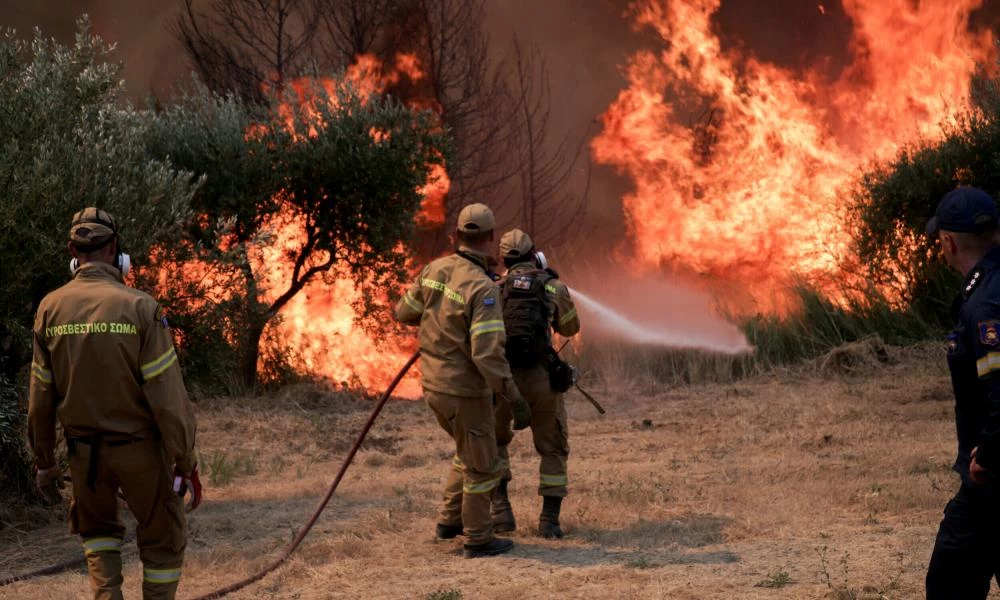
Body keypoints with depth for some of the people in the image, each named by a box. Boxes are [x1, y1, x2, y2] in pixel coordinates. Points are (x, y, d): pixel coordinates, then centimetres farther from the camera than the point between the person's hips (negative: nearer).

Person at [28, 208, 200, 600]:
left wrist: (44, 462, 11)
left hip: (83, 448, 3)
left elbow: (40, 398, 0)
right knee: (162, 537, 15)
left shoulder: (50, 309, -5)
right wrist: (186, 462, -9)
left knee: (97, 528, 25)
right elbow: (167, 396, -17)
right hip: (138, 447, -3)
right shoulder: (138, 307, -16)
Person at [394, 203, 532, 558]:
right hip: (466, 392, -7)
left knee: (469, 451, 28)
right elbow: (487, 354, -30)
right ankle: (478, 539, 19)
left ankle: (451, 521, 31)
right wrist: (515, 400, -24)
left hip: (435, 385, 7)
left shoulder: (435, 270, -3)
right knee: (482, 466, 10)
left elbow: (405, 312, 13)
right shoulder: (483, 288, -25)